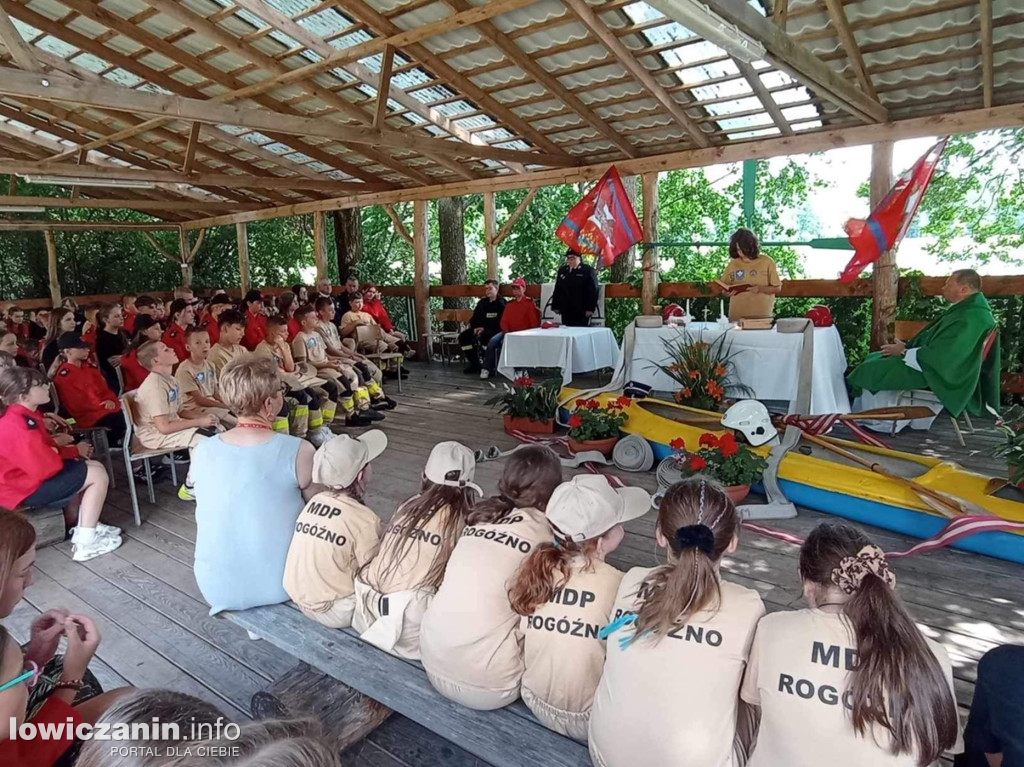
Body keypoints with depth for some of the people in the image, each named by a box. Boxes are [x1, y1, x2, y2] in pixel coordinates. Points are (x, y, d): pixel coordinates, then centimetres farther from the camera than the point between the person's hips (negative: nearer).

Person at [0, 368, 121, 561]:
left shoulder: (22, 416, 5)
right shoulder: (19, 427, -29)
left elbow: (44, 450, 15)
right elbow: (46, 467, -28)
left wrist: (73, 450, -1)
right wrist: (73, 451, -10)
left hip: (31, 473, 11)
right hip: (26, 488, -11)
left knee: (93, 466, 17)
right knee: (98, 476, -10)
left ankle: (77, 525, 19)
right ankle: (85, 543, -8)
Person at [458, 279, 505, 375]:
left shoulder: (501, 303, -5)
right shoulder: (482, 302, 16)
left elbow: (500, 322, -16)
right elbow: (474, 318, 19)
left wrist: (484, 328, -22)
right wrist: (475, 327, -4)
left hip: (495, 330, -7)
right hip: (480, 328, 7)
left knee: (484, 337, -38)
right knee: (463, 337, -10)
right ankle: (474, 364, -4)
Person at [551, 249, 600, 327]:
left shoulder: (588, 270, -2)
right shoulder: (562, 270, 14)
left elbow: (593, 291, -7)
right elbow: (557, 290, 17)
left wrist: (590, 308, -13)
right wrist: (555, 306, 12)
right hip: (566, 311, 4)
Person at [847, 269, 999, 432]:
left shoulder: (970, 318, -27)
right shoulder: (969, 307, 5)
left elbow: (938, 355, -28)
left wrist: (904, 351, -14)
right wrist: (907, 346, 3)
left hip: (939, 375, -10)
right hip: (944, 365, 10)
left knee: (874, 370, -5)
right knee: (876, 361, 13)